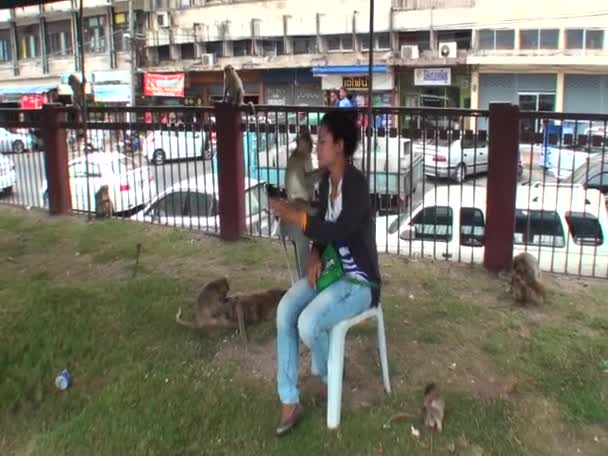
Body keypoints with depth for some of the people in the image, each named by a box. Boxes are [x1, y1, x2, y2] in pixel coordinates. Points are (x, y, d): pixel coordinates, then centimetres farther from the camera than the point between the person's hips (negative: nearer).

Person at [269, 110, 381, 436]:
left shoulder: (356, 184, -22)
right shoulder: (325, 182, 6)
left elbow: (337, 232, -32)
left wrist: (291, 214, -25)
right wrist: (314, 257, -6)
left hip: (359, 281, -8)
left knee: (308, 323, -27)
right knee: (285, 311, -15)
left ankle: (327, 376, 8)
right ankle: (289, 401, -6)